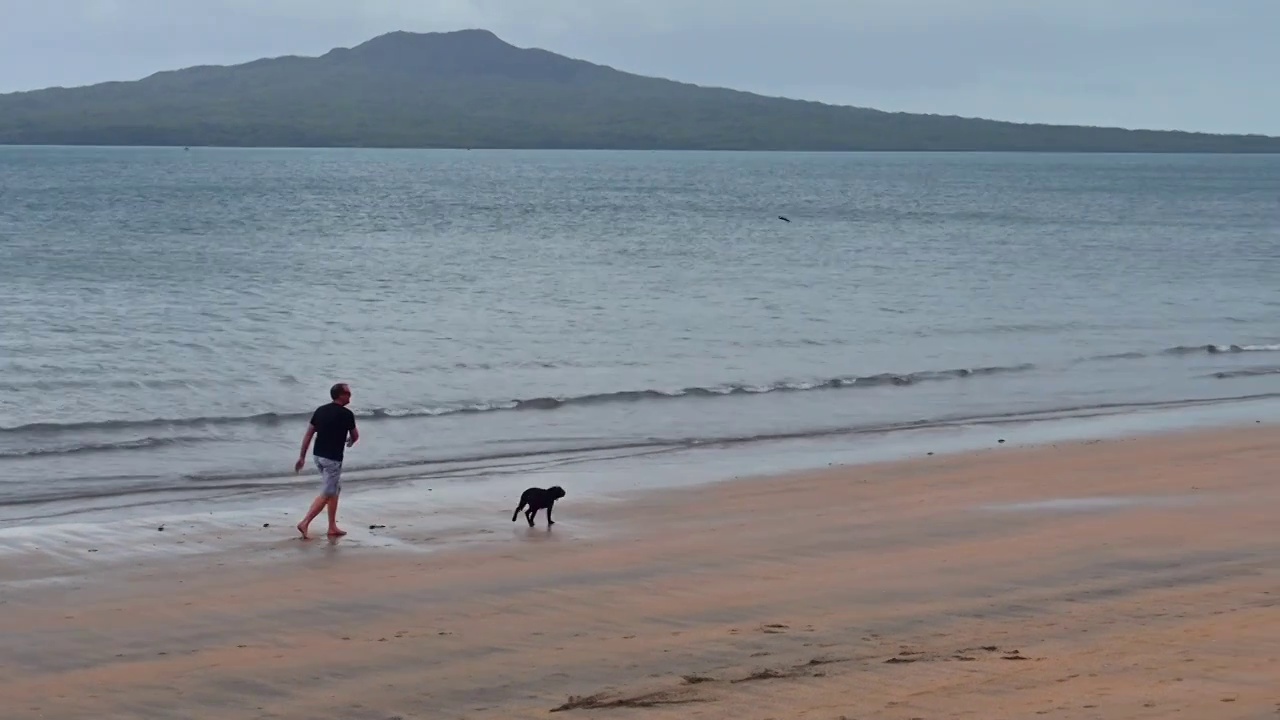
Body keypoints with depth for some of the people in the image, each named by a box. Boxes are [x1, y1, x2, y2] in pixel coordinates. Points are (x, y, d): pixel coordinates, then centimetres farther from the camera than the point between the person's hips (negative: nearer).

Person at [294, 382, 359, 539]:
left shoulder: (320, 410, 7)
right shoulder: (346, 414, -11)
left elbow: (308, 435, 7)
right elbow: (355, 436, 3)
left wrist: (302, 457, 11)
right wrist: (350, 440, 27)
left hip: (318, 455, 8)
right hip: (332, 459, -8)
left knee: (336, 489, 18)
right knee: (326, 494, -2)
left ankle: (332, 528, 19)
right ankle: (305, 523, -12)